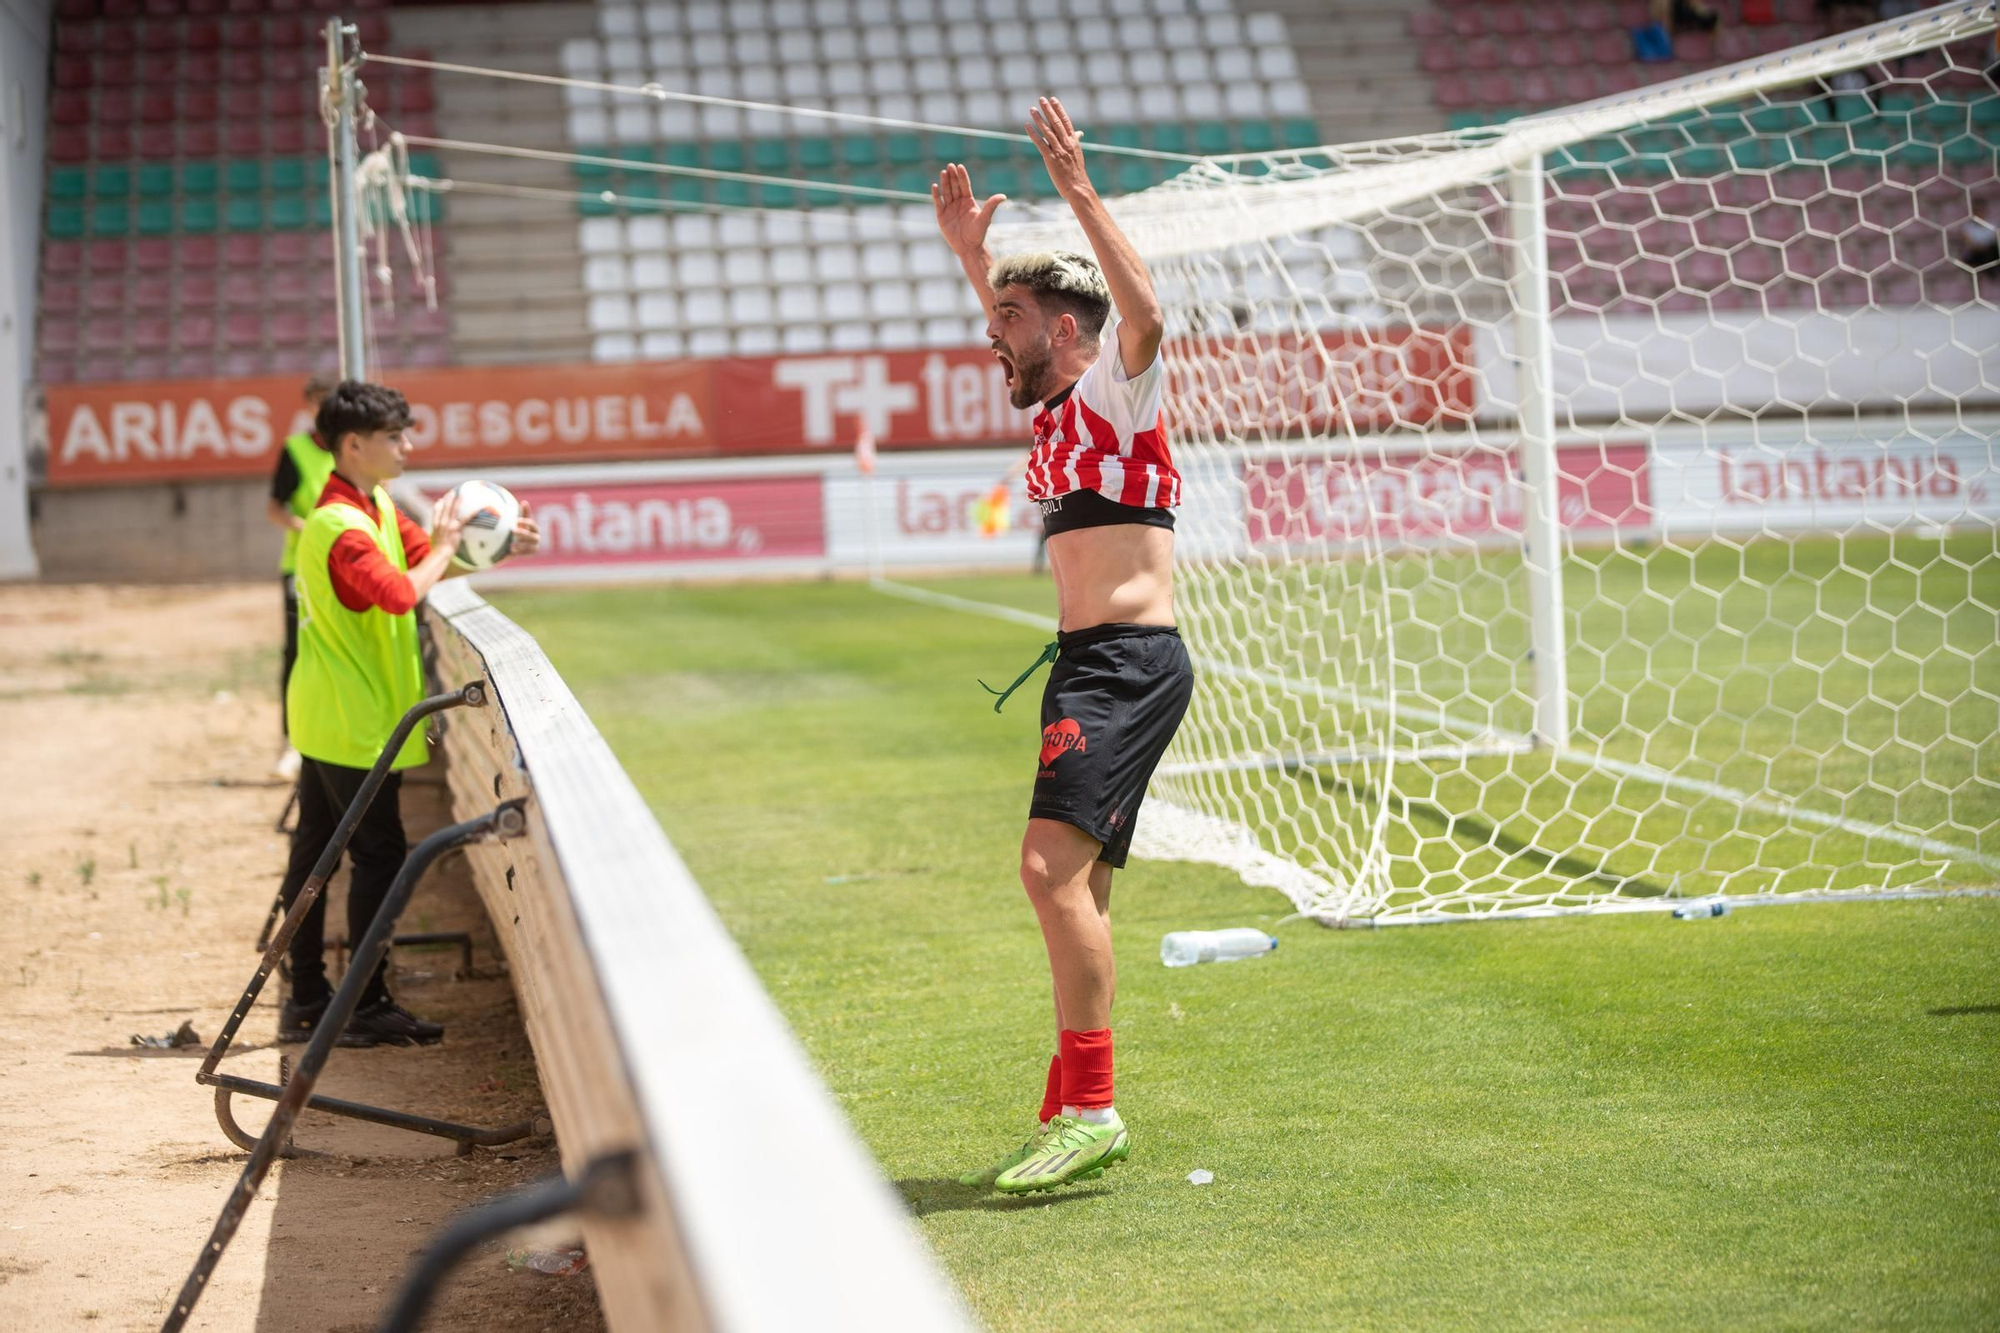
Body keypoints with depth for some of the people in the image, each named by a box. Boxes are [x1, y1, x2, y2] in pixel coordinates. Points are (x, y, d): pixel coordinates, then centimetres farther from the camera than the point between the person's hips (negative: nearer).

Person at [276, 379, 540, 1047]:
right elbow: (403, 593, -33)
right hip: (353, 723, -10)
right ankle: (367, 1007, 0)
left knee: (316, 850, 12)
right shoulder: (340, 527, -21)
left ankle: (306, 999, 18)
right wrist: (444, 544, -19)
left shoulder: (378, 509, 11)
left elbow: (431, 557, 19)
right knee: (380, 853, -5)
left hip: (324, 716, 10)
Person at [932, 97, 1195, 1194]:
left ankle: (1089, 1108, -22)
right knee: (1076, 891, 10)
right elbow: (1015, 342, 43)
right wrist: (971, 253, 36)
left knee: (1054, 865, -21)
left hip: (1130, 661, -10)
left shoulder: (1117, 388, -4)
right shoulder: (1055, 414, 20)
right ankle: (1069, 1119, 16)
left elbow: (1144, 313, -27)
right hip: (1086, 663, 10)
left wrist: (1077, 191, -27)